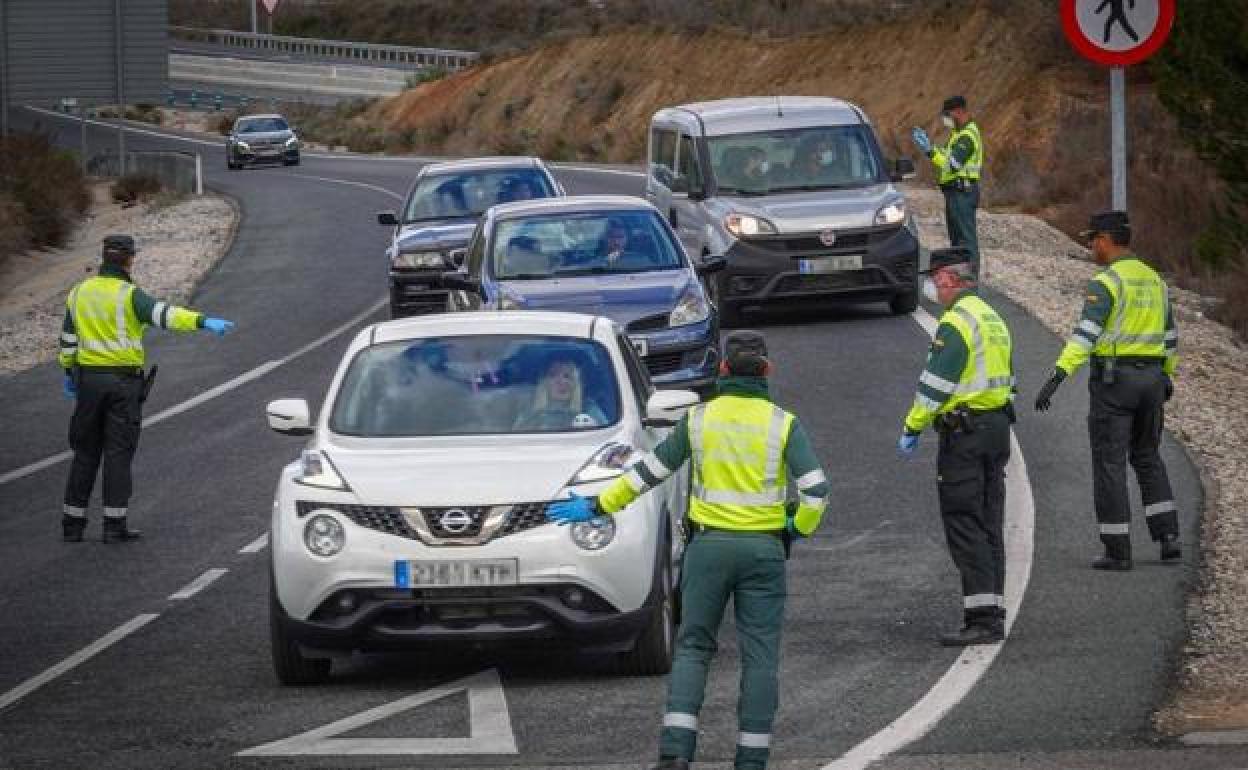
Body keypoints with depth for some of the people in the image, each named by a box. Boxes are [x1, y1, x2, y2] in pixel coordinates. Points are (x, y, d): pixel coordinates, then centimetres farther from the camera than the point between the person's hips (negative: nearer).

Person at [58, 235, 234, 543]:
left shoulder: (80, 292, 7)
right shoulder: (129, 295, -11)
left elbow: (69, 336, 14)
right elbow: (163, 314, -27)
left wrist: (69, 372, 26)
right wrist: (203, 321, -36)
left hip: (88, 378, 5)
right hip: (123, 381, -5)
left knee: (85, 453, 12)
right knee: (118, 453, -1)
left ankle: (73, 523, 12)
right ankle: (114, 525, -2)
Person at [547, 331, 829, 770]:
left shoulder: (699, 420, -1)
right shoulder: (783, 425, -4)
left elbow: (649, 472, 4)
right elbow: (815, 489, -11)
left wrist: (598, 507, 13)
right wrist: (800, 528, 8)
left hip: (709, 546, 1)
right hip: (764, 550, -1)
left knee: (692, 647, 8)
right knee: (760, 656, 5)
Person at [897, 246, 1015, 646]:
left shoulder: (956, 322, -15)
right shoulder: (993, 318, 16)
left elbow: (935, 384, -19)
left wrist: (911, 429, -12)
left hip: (964, 432, -9)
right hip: (998, 426, 9)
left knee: (964, 527, -8)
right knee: (989, 527, 12)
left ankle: (981, 619, -12)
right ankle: (992, 614, 12)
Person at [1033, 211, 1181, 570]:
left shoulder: (1105, 283, -14)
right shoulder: (1153, 279, 10)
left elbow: (1085, 334, -26)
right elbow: (1169, 335, 20)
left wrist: (1056, 378, -33)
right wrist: (1168, 376, 36)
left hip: (1113, 380, -7)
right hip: (1150, 378, 7)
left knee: (1109, 464, 1)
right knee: (1147, 458, 21)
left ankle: (1118, 551, 1)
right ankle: (1168, 536, 10)